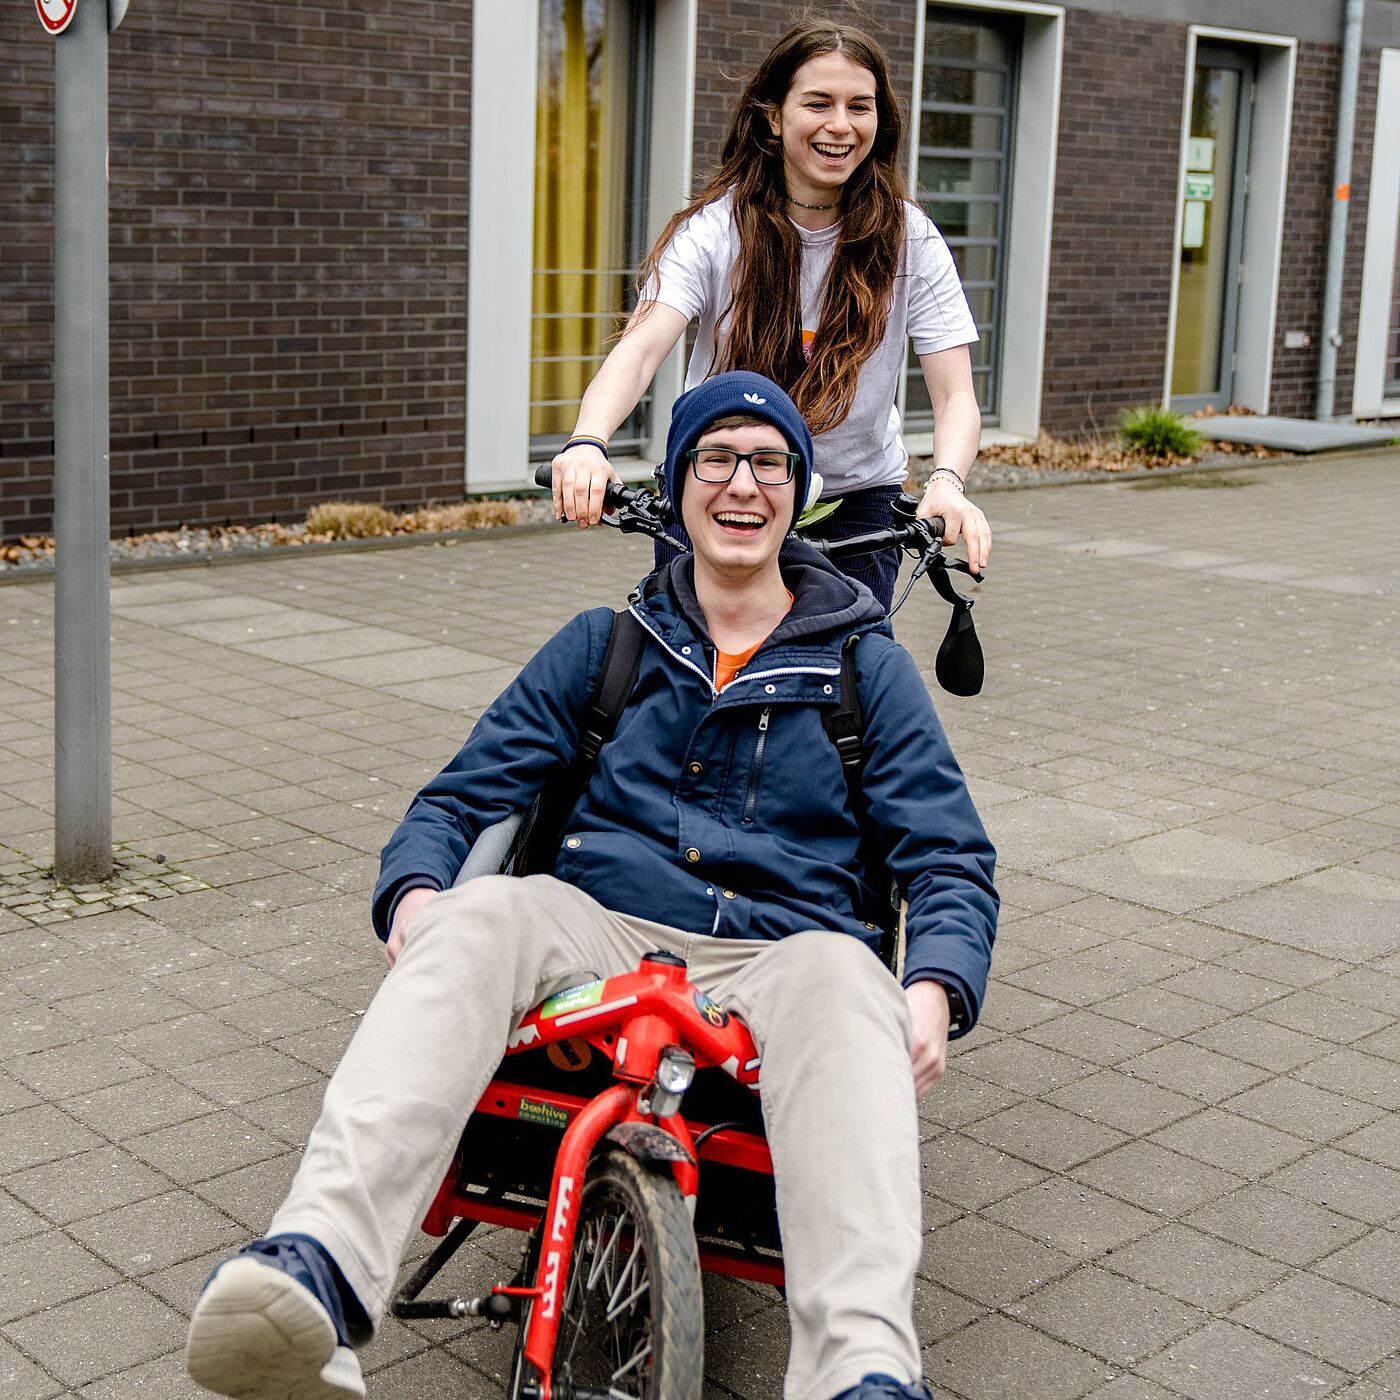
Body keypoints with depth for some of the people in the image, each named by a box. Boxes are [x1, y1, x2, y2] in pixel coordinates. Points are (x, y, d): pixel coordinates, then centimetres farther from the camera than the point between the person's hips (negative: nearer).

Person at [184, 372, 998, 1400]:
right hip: (603, 940, 2)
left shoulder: (865, 661, 16)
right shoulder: (608, 643, 19)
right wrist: (413, 889, -10)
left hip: (780, 959, -1)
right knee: (482, 917, -32)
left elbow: (950, 853, 10)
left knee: (841, 979, -37)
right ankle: (318, 1266, -51)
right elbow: (466, 793, 15)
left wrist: (935, 989, -13)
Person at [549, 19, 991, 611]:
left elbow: (956, 396, -16)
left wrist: (947, 484, -37)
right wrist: (587, 442, -47)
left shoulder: (910, 241, -10)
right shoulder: (715, 229, -13)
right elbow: (640, 348, -27)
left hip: (856, 498, 1)